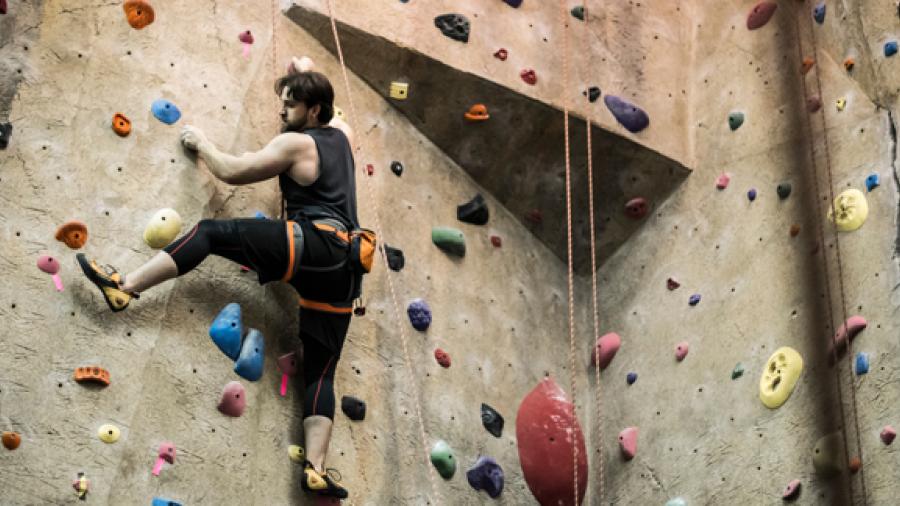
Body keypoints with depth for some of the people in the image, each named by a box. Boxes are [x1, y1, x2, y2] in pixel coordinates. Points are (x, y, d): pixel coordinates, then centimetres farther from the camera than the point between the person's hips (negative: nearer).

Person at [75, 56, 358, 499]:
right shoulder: (342, 134, 20)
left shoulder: (295, 143, 0)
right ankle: (316, 467, -6)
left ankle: (124, 285, -6)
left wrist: (200, 144, 18)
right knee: (320, 370, 4)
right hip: (343, 265, 8)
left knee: (211, 233, -1)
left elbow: (231, 172, 3)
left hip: (313, 243, -8)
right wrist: (308, 78, 52)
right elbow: (325, 109, 46)